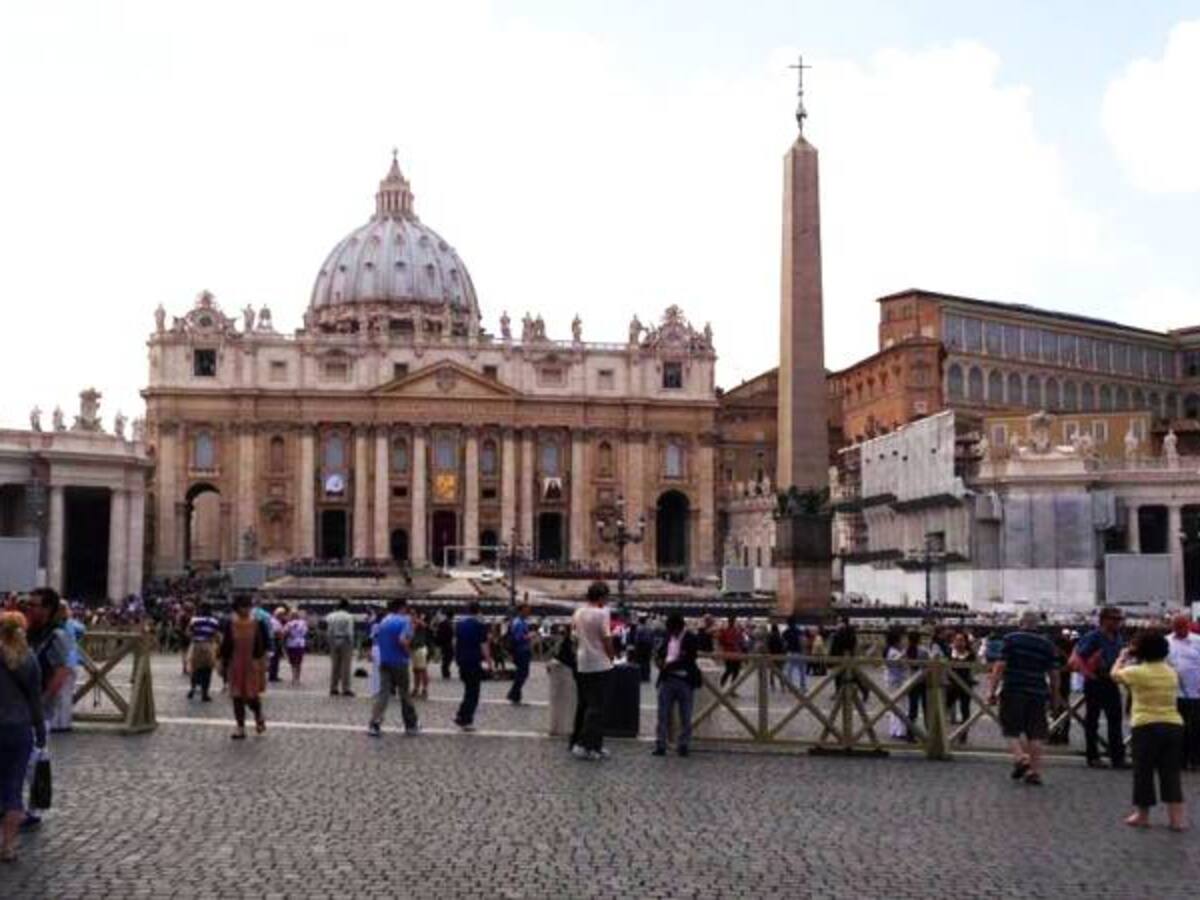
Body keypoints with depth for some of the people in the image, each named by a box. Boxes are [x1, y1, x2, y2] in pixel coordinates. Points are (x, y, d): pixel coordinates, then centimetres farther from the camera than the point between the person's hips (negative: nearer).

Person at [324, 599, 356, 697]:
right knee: (345, 666, -1)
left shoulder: (331, 616, 4)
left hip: (334, 642, 4)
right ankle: (345, 689, -2)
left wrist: (330, 644, 11)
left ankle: (333, 688, 11)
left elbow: (328, 632, 4)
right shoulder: (349, 617, -9)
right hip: (345, 642, -4)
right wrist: (351, 646, -6)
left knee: (334, 666, 9)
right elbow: (350, 632, -12)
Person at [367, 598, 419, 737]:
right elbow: (403, 640, -23)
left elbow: (376, 640, 13)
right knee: (405, 695, 7)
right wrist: (409, 652, -8)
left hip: (384, 662, 5)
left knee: (383, 693, 2)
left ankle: (374, 725, -10)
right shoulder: (404, 621, -10)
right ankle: (411, 726, 17)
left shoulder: (383, 621, 10)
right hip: (399, 662, -5)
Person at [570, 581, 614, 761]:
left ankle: (577, 741, 21)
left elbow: (575, 638, 13)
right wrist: (612, 656, 2)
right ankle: (589, 746, -7)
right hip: (599, 664, -7)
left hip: (581, 665, 7)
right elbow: (606, 640, -12)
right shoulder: (601, 614, -13)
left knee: (583, 704, 16)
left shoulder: (577, 613, 7)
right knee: (596, 706, -4)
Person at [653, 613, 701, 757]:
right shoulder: (668, 637, 9)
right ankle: (660, 745, 6)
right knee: (663, 714, 2)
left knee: (685, 717, 5)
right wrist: (660, 661, -5)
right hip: (667, 679, 4)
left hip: (684, 680, -4)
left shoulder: (690, 639, -8)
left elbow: (689, 660, -15)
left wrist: (670, 665, -19)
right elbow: (659, 652, 18)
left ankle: (683, 745, 14)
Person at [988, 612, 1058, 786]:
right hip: (1038, 693, 3)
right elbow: (1052, 673, 11)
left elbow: (1000, 666, -10)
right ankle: (1035, 771, 7)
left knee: (1012, 729, 9)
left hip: (1014, 692, -3)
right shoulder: (1046, 645, 9)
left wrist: (992, 690, -8)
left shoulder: (1011, 639, -2)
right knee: (1035, 734, 7)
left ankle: (1020, 757, -13)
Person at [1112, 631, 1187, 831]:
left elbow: (1115, 675, 9)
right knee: (1171, 773, 8)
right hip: (1174, 726, 4)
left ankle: (1142, 815, 16)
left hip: (1146, 727, -4)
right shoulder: (1172, 673, 7)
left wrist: (1122, 658, 27)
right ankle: (1177, 818, 4)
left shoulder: (1137, 672, -9)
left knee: (1143, 772, 8)